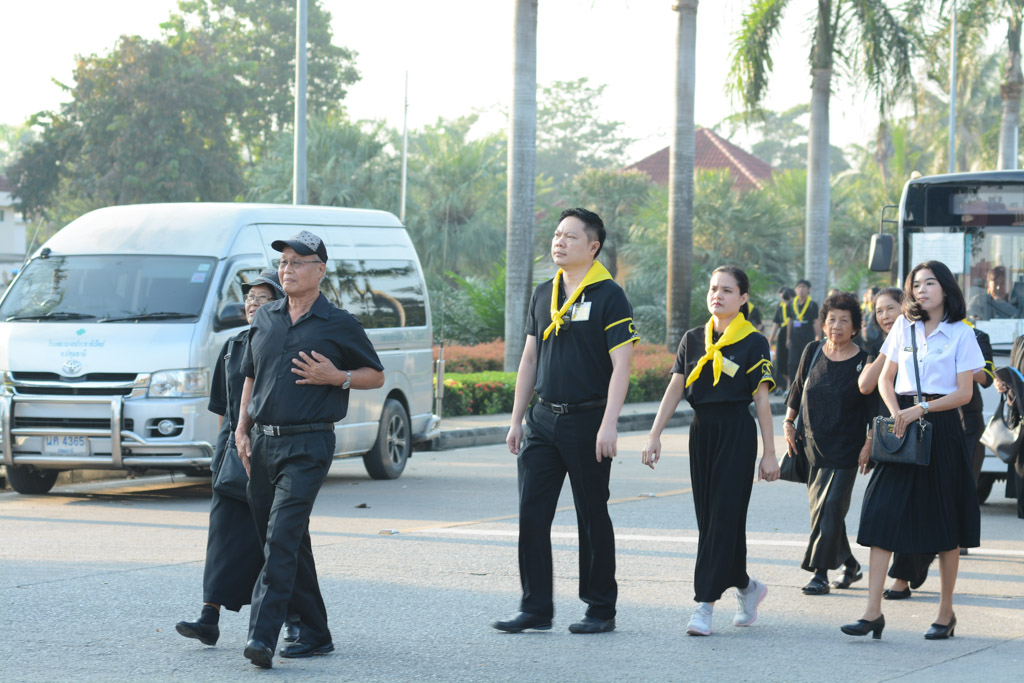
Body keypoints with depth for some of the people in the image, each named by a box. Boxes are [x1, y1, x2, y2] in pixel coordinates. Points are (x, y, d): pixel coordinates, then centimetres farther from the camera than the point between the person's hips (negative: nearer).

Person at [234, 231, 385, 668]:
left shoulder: (338, 325, -1)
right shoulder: (265, 320, 13)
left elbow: (376, 376, 7)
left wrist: (336, 377, -11)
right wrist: (242, 430, 11)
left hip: (307, 446, -6)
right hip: (263, 443, 6)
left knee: (282, 539, -17)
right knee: (292, 543, 11)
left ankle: (262, 635, -23)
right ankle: (315, 634, 20)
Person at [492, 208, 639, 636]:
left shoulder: (608, 296, -7)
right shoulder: (544, 295, 12)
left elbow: (621, 364, -12)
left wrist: (608, 424, -19)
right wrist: (516, 419, 13)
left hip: (587, 420, -6)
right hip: (543, 419, 6)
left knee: (592, 516, 2)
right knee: (532, 513, 2)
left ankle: (601, 609, 11)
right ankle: (535, 608, 7)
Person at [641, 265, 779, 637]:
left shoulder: (753, 343, -3)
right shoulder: (693, 339, 9)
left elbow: (761, 399, -4)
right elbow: (674, 390, 7)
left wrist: (769, 453, -5)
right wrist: (654, 436, -1)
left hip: (737, 432, -5)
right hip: (701, 429, 5)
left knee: (725, 516, -9)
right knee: (708, 518, 7)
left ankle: (704, 604, -10)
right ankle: (746, 586, 26)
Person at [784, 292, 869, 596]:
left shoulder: (863, 363, -7)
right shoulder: (813, 352, 3)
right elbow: (797, 389, 16)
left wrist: (869, 444, -9)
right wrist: (788, 423, 14)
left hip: (845, 451, -4)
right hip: (813, 446, 4)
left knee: (831, 508, -11)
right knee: (820, 508, 8)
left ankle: (820, 573, -8)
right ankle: (850, 564, 24)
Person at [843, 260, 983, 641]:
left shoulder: (960, 335, 0)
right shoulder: (903, 327, 11)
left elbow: (964, 393, -5)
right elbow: (885, 379, 12)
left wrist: (921, 409, -15)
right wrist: (896, 412, -7)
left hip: (941, 427, -3)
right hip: (902, 425, 3)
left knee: (945, 522, 3)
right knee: (883, 513, -8)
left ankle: (946, 612, 15)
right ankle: (873, 612, -10)